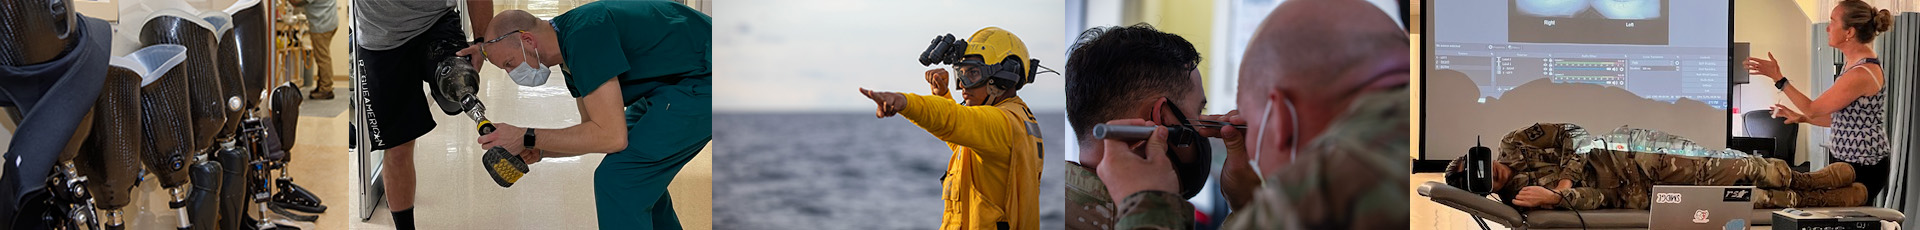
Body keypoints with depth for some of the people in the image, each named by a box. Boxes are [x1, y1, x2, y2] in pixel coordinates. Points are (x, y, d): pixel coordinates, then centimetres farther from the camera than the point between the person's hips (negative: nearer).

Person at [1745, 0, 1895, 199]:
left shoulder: (1862, 73, -21)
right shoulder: (1858, 65, 10)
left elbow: (1813, 109, -14)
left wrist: (1778, 78, -11)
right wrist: (1802, 118, 18)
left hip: (1862, 167, -9)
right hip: (1848, 160, 9)